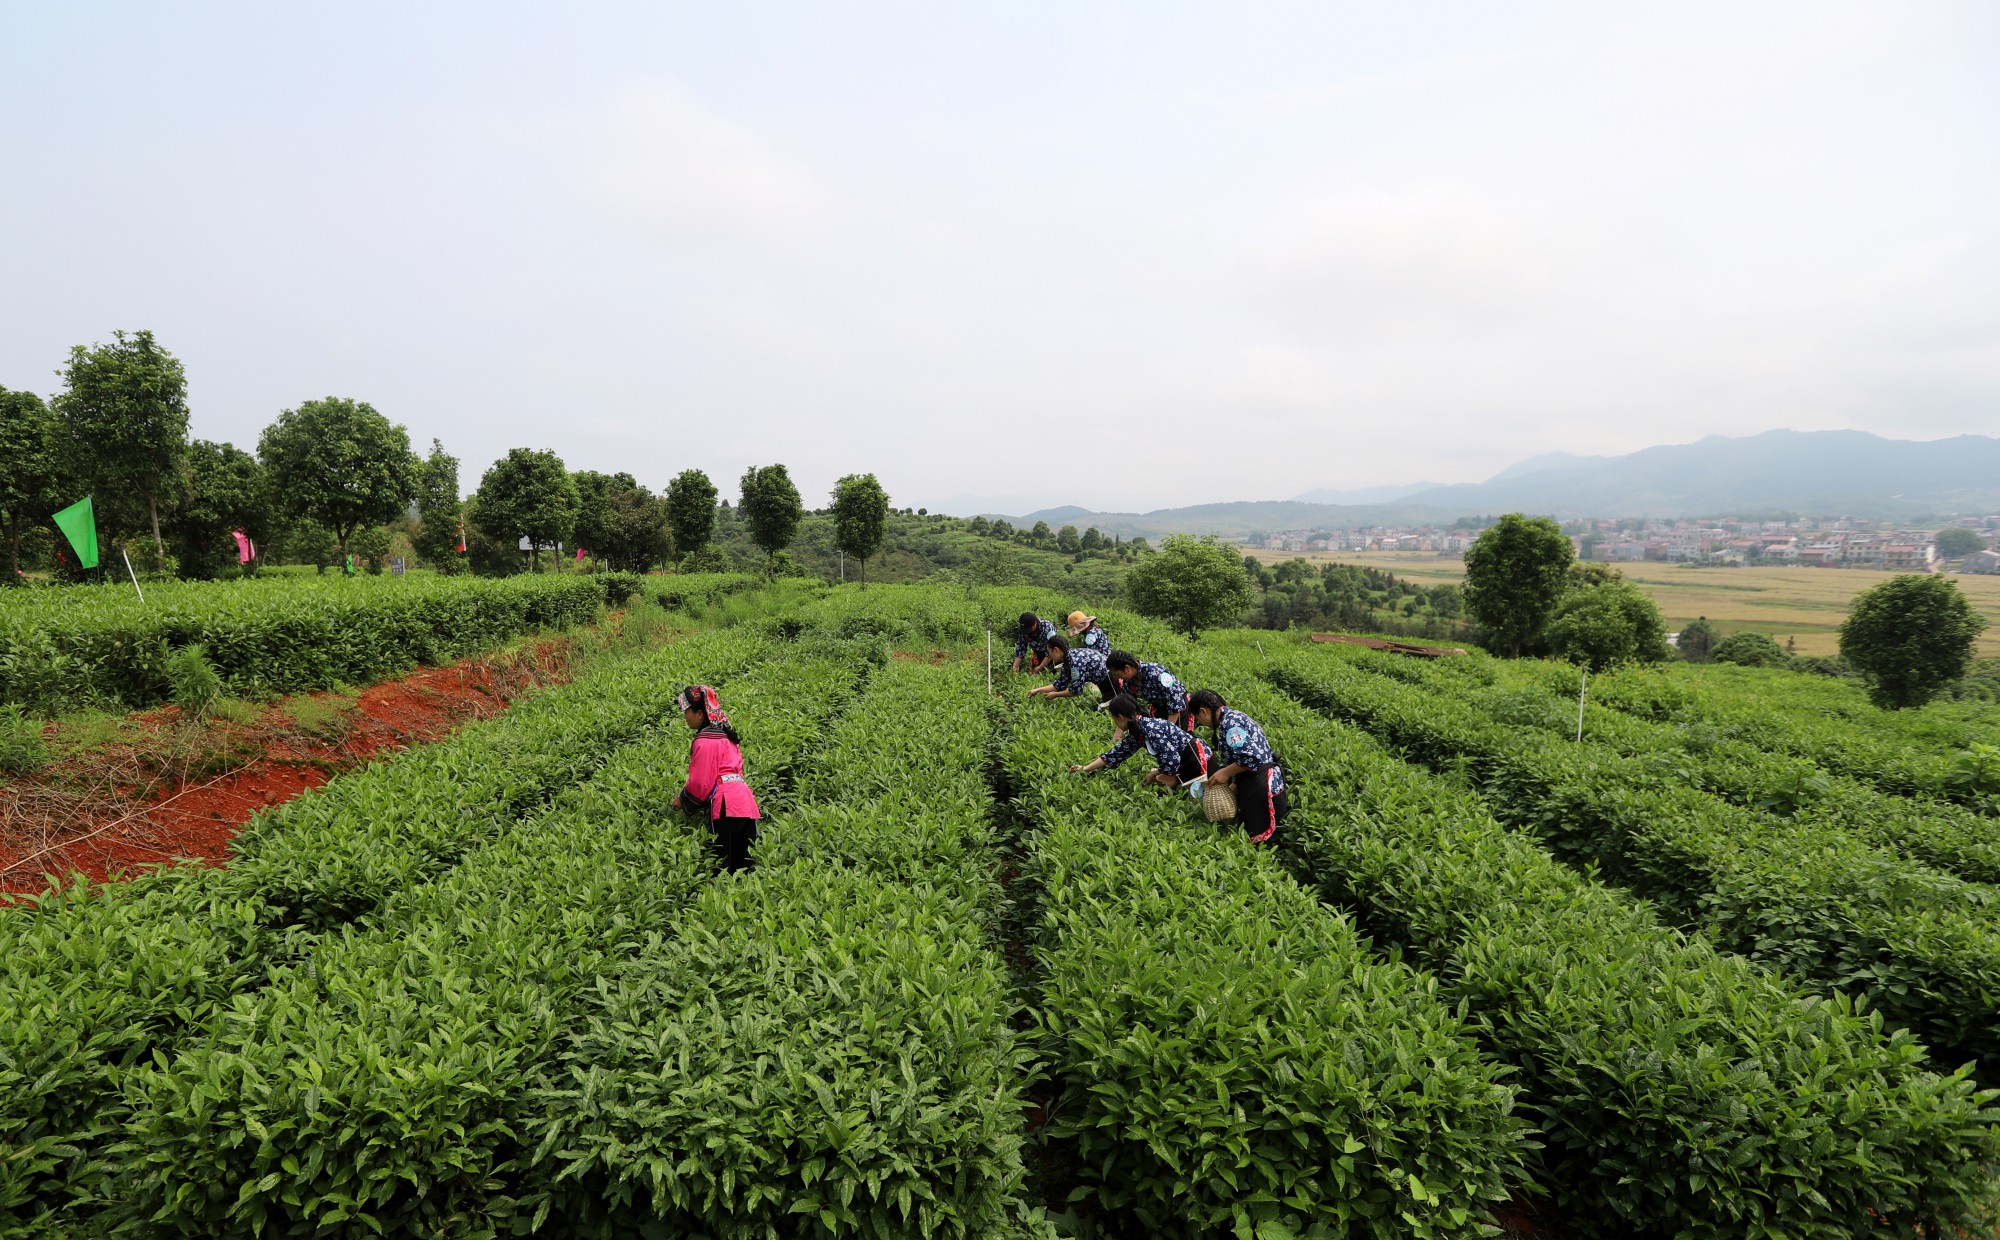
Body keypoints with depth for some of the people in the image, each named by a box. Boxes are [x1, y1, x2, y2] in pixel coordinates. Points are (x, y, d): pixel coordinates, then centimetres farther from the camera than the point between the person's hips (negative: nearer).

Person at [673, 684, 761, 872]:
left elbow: (700, 781, -9)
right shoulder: (725, 734, 23)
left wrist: (683, 801, 9)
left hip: (727, 807, -9)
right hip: (746, 802, 9)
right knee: (743, 867, 7)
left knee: (722, 868, -7)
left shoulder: (705, 740, -6)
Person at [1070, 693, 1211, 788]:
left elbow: (1172, 760, -29)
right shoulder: (1136, 732, 1)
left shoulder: (1150, 729, -27)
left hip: (1196, 757, -8)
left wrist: (1155, 774, -10)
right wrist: (1085, 769, 13)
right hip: (1181, 760, 8)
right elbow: (1116, 753, 11)